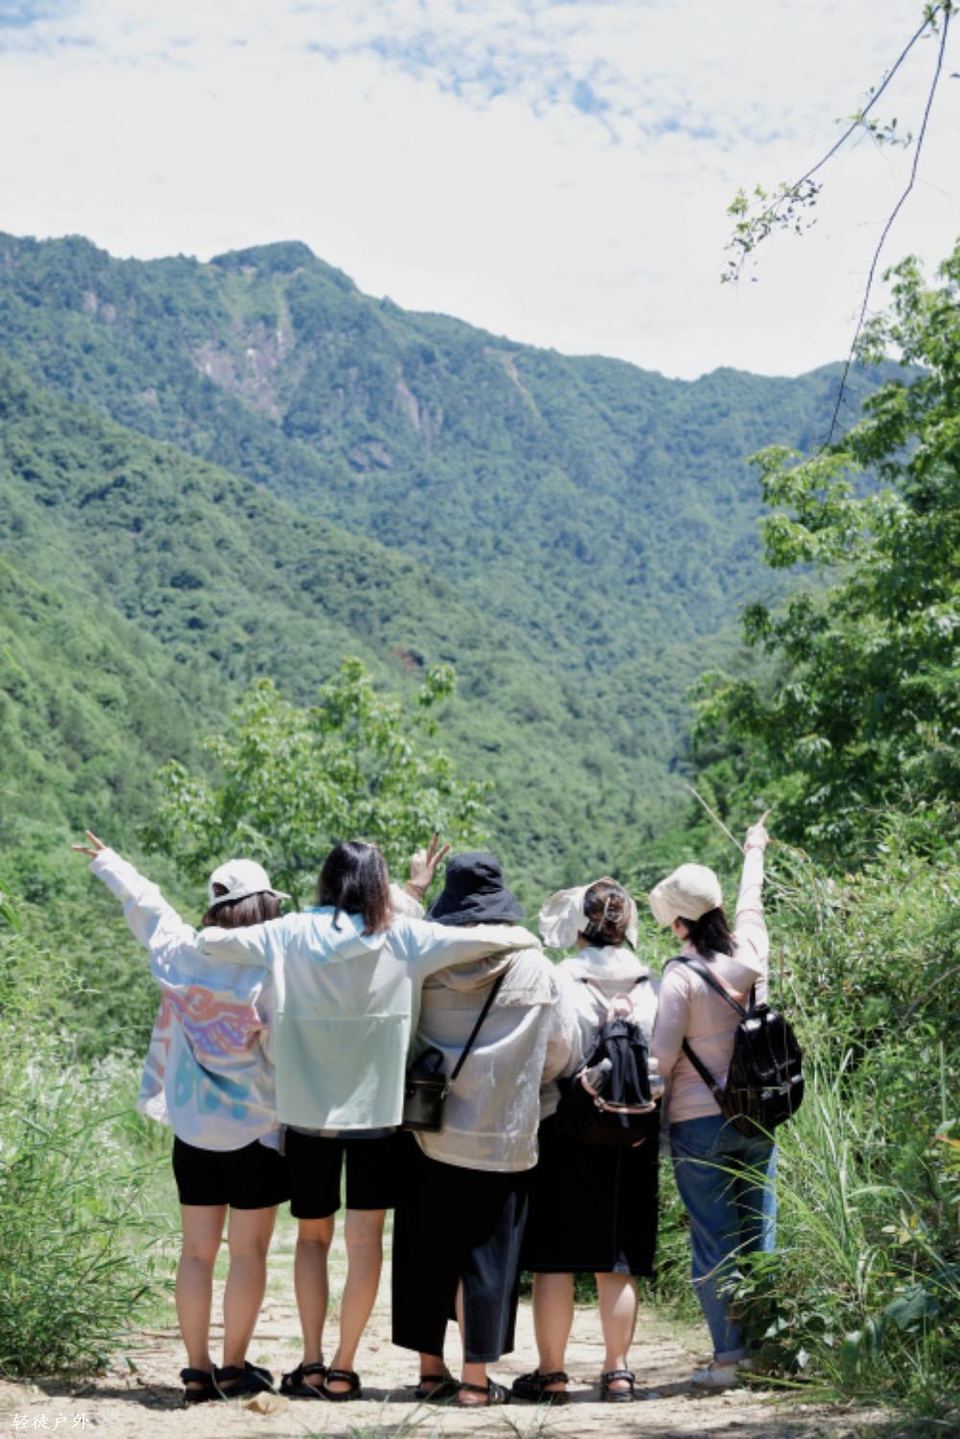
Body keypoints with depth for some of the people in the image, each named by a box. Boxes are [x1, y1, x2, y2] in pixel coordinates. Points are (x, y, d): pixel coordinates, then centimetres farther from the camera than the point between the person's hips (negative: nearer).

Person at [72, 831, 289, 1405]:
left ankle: (198, 1370, 14)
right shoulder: (270, 969, -15)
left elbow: (144, 901, 16)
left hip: (193, 1127, 5)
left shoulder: (181, 953, -1)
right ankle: (235, 1368, 9)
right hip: (255, 1128, -5)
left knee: (197, 1249, 11)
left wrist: (106, 860, 32)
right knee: (249, 1252, 5)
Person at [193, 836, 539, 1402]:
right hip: (377, 1108, -1)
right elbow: (489, 938, -8)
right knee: (365, 1239, 6)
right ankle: (342, 1369, 6)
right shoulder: (402, 937, -5)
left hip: (307, 1109, 2)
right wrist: (527, 938, 11)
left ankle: (311, 1362, 11)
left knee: (313, 1234, 16)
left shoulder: (289, 936, -2)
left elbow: (208, 940, -2)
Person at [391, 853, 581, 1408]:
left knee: (426, 1251, 12)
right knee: (486, 1253, 6)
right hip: (501, 1138, -2)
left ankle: (432, 1369, 20)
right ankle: (475, 1379, 9)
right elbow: (565, 1052, 1)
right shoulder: (535, 970, -7)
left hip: (430, 1132, 2)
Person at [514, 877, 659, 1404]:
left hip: (566, 1130, -4)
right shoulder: (650, 986, 2)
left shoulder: (559, 981, -10)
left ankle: (550, 1373, 10)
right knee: (618, 1261, 11)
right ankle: (617, 1371, 15)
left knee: (554, 1260, 5)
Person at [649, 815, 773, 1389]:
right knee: (758, 1232, 11)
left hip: (699, 1121, -5)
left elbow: (663, 1055, -14)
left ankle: (729, 1354, 2)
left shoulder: (681, 976, -14)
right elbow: (751, 904, 21)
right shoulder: (751, 955, 1)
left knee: (713, 1239, 1)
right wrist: (754, 852, 38)